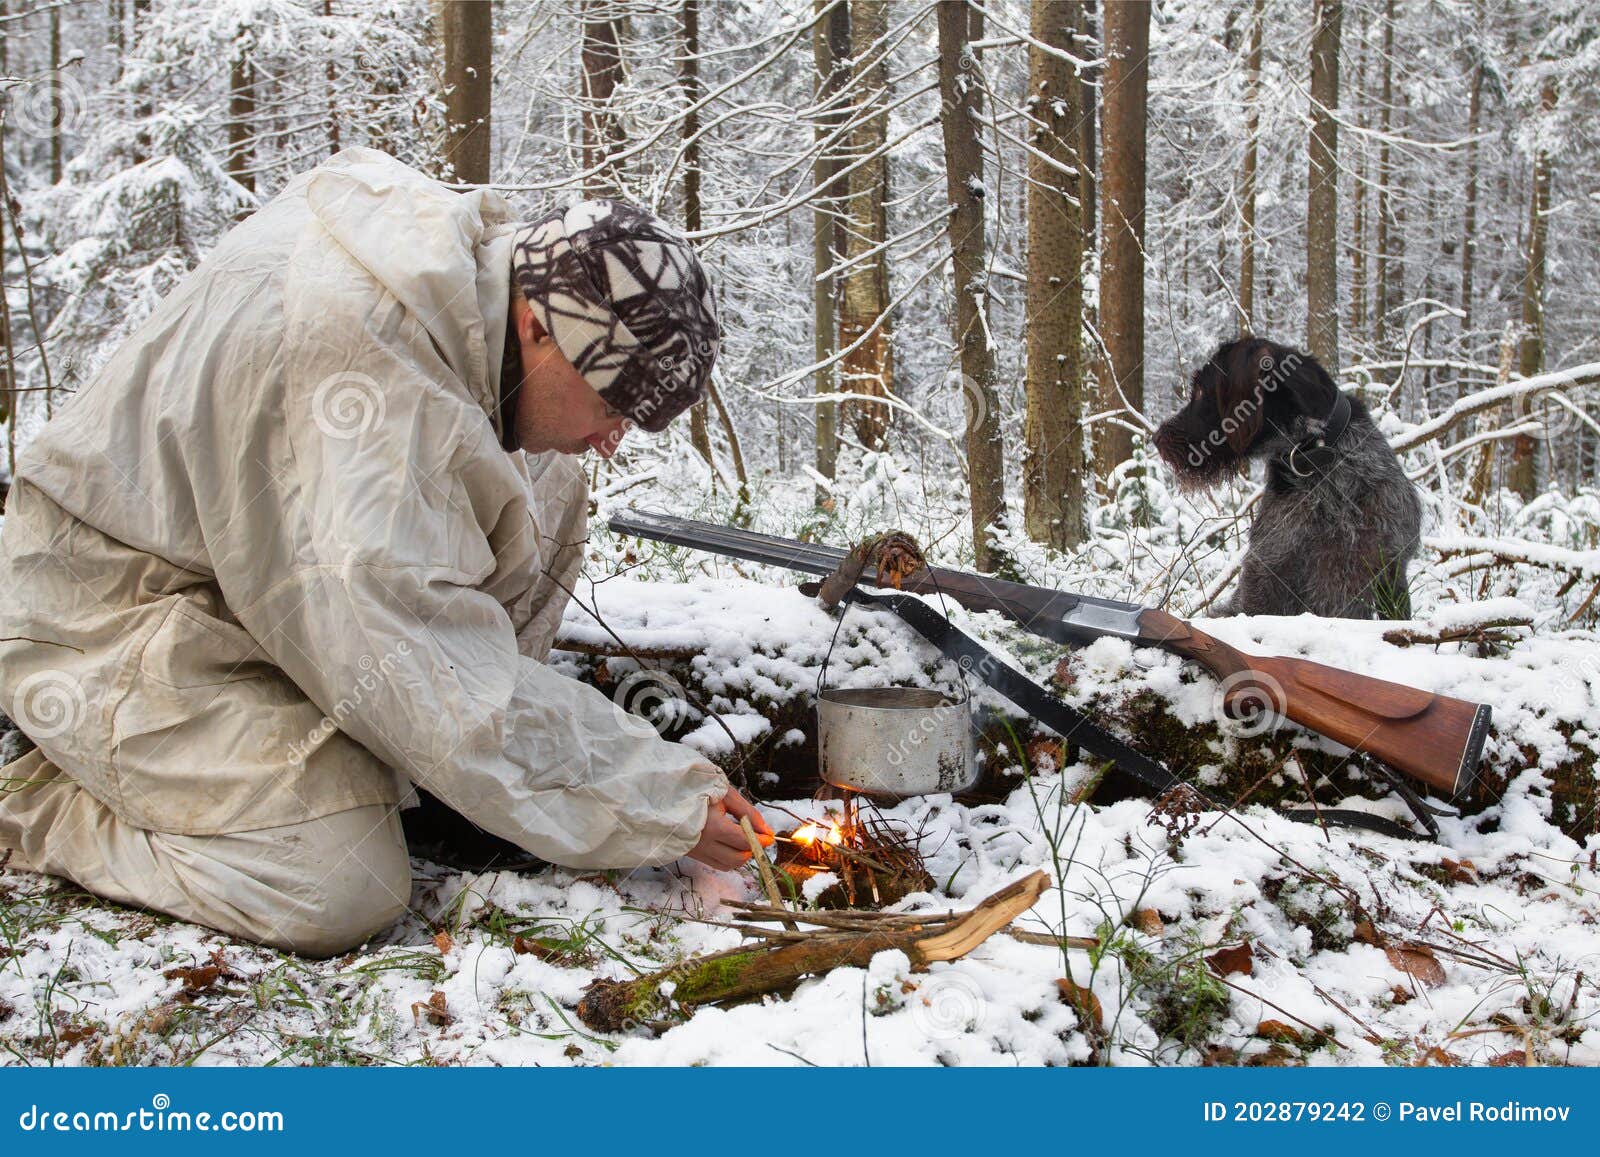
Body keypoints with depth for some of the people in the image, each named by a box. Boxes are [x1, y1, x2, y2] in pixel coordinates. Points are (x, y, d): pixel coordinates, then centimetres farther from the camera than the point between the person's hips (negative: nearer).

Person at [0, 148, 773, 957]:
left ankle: (364, 755, 1)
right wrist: (660, 807, -28)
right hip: (109, 625, -9)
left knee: (544, 497, -2)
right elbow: (437, 678, -35)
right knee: (341, 890, -25)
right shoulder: (355, 359, -36)